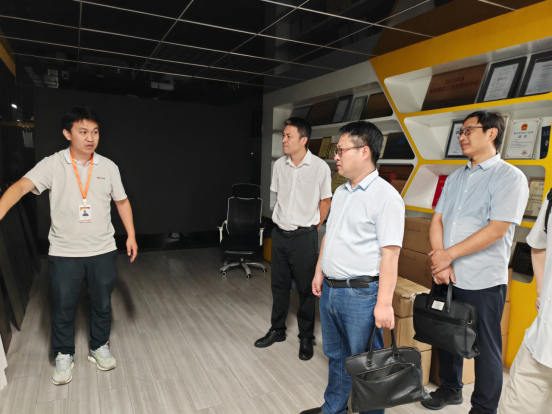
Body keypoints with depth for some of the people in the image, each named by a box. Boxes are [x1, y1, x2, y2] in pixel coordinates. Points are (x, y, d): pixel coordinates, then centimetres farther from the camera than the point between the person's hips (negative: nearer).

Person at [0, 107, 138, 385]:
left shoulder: (108, 167, 0)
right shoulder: (52, 165, -8)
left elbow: (122, 201, 9)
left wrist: (131, 236, 5)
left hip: (103, 251, 2)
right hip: (64, 253, -2)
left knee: (102, 304, 15)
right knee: (62, 307, 12)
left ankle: (99, 347, 37)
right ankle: (64, 356, 34)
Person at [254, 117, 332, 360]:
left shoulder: (319, 167, -12)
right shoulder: (279, 165, 2)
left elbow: (325, 201, -1)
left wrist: (311, 228, 1)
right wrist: (283, 221, 12)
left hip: (304, 237, -4)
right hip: (279, 234, 5)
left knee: (306, 289, 7)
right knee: (279, 285, 16)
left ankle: (306, 338, 25)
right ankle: (277, 330, 34)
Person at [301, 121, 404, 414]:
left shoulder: (385, 197, -16)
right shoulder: (341, 192, 10)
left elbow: (390, 253, -20)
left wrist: (384, 303, -22)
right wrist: (320, 272, 16)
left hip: (361, 294, -8)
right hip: (330, 289, 8)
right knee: (336, 356, 24)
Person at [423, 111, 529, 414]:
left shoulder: (509, 177, -9)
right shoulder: (455, 178, 11)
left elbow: (497, 230, -19)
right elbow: (437, 221, 6)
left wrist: (448, 255, -16)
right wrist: (439, 262, -9)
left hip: (483, 281, -6)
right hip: (447, 276, 6)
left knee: (485, 347, 9)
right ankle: (450, 389, 41)